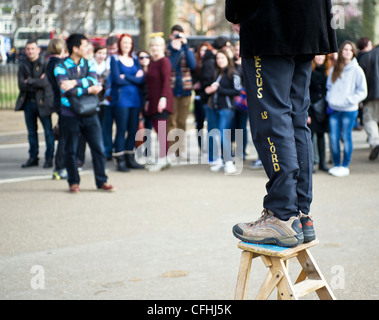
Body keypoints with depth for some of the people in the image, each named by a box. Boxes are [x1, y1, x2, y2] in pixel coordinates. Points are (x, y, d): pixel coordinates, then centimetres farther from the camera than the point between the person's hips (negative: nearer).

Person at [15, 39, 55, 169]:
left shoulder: (45, 64, -5)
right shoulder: (23, 65, 7)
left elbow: (45, 82, -17)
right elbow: (21, 85, -4)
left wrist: (29, 81, -9)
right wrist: (37, 82, -13)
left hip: (42, 102, -4)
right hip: (28, 102, 4)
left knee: (48, 131, -2)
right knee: (31, 132, 10)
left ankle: (49, 158, 6)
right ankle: (33, 157, 19)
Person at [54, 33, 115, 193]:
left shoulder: (88, 64, 10)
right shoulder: (61, 67, -6)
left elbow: (93, 80, -9)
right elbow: (68, 91, -18)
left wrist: (75, 82, -21)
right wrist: (88, 90, -14)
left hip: (89, 113, 4)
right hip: (70, 115, -4)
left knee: (98, 148, 1)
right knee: (71, 151, 4)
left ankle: (102, 181, 9)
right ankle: (73, 182, 16)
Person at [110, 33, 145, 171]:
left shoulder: (134, 60, 15)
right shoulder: (115, 59, 1)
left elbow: (142, 79, 1)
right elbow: (117, 80, -11)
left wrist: (126, 77, -10)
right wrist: (134, 79, -2)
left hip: (135, 98, 5)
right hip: (121, 98, -5)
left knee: (133, 130, 5)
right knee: (121, 130, -6)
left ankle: (130, 158, 13)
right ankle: (120, 160, -2)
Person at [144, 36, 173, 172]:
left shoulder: (164, 61, -8)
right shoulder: (152, 62, 18)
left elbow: (166, 81, -17)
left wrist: (163, 97, -26)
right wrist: (148, 100, 21)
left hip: (162, 101, -9)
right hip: (153, 101, 9)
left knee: (161, 130, -10)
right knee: (158, 129, 7)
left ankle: (162, 160, -9)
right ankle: (164, 160, 11)